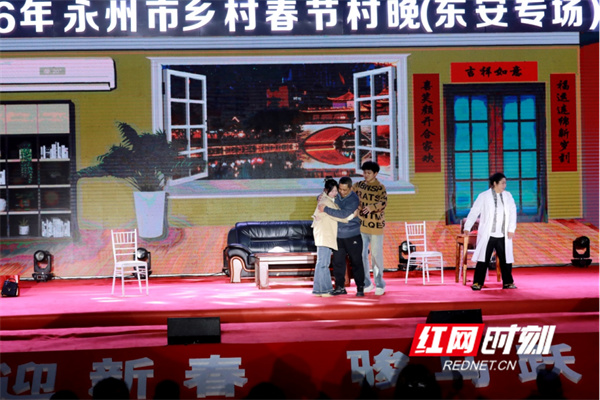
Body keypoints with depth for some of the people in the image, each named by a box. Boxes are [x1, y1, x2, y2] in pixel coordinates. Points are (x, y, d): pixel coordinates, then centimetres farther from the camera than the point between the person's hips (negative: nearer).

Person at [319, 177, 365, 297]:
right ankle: (340, 287, 17)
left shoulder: (354, 199, -15)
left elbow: (344, 214, -29)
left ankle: (360, 288, 12)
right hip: (338, 236, 5)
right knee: (338, 261, 6)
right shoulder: (336, 195, 2)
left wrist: (326, 209, -26)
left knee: (356, 262, 2)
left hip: (352, 236, -5)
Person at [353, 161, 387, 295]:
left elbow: (383, 201, -22)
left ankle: (379, 284, 13)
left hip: (376, 226, -5)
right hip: (361, 225, 5)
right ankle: (366, 284, 19)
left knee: (376, 255, 1)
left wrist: (371, 207, -41)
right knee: (361, 255, 7)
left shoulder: (380, 188, -7)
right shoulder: (359, 185, 8)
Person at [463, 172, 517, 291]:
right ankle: (477, 283, 2)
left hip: (503, 235, 4)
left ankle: (508, 282, 19)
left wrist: (511, 229, -3)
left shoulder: (508, 196, 10)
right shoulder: (483, 196, -1)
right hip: (487, 234, -4)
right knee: (483, 259, -4)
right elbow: (474, 212, -4)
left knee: (506, 259, 7)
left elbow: (513, 212, 6)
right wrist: (467, 227, -11)